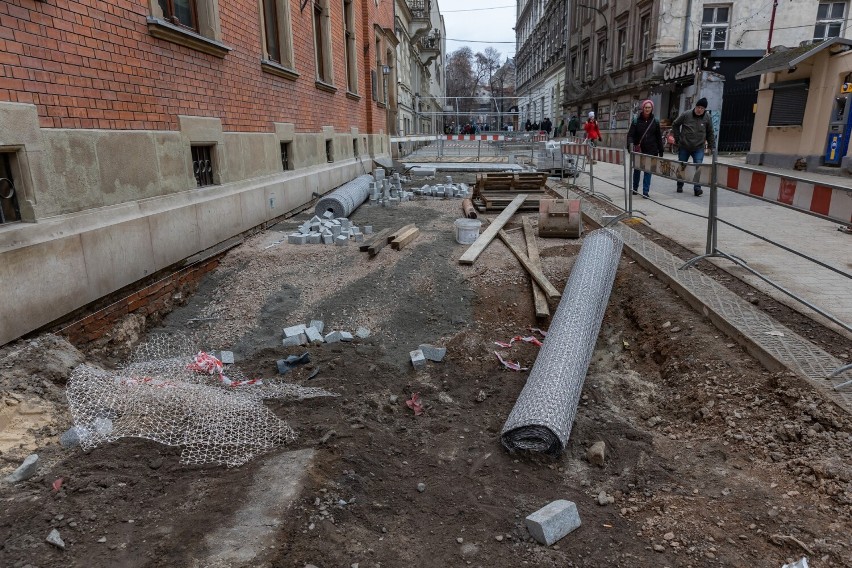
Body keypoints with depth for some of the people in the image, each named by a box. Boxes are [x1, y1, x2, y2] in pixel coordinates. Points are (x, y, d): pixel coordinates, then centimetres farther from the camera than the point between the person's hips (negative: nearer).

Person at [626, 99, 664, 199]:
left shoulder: (655, 121, 2)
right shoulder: (636, 120, -3)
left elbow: (659, 137, 6)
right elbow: (630, 134, -9)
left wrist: (660, 151, 5)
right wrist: (630, 145, -27)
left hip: (651, 150, 0)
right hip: (638, 150, 0)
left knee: (648, 170, 0)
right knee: (637, 169, 14)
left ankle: (645, 192, 3)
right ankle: (635, 188, 33)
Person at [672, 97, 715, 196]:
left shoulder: (707, 117, -1)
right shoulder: (686, 115, -7)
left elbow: (710, 133, 9)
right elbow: (675, 124, 7)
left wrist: (711, 146, 7)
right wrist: (677, 138, 3)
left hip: (698, 148, 0)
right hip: (684, 147, 0)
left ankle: (697, 188, -10)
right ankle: (680, 186, 26)